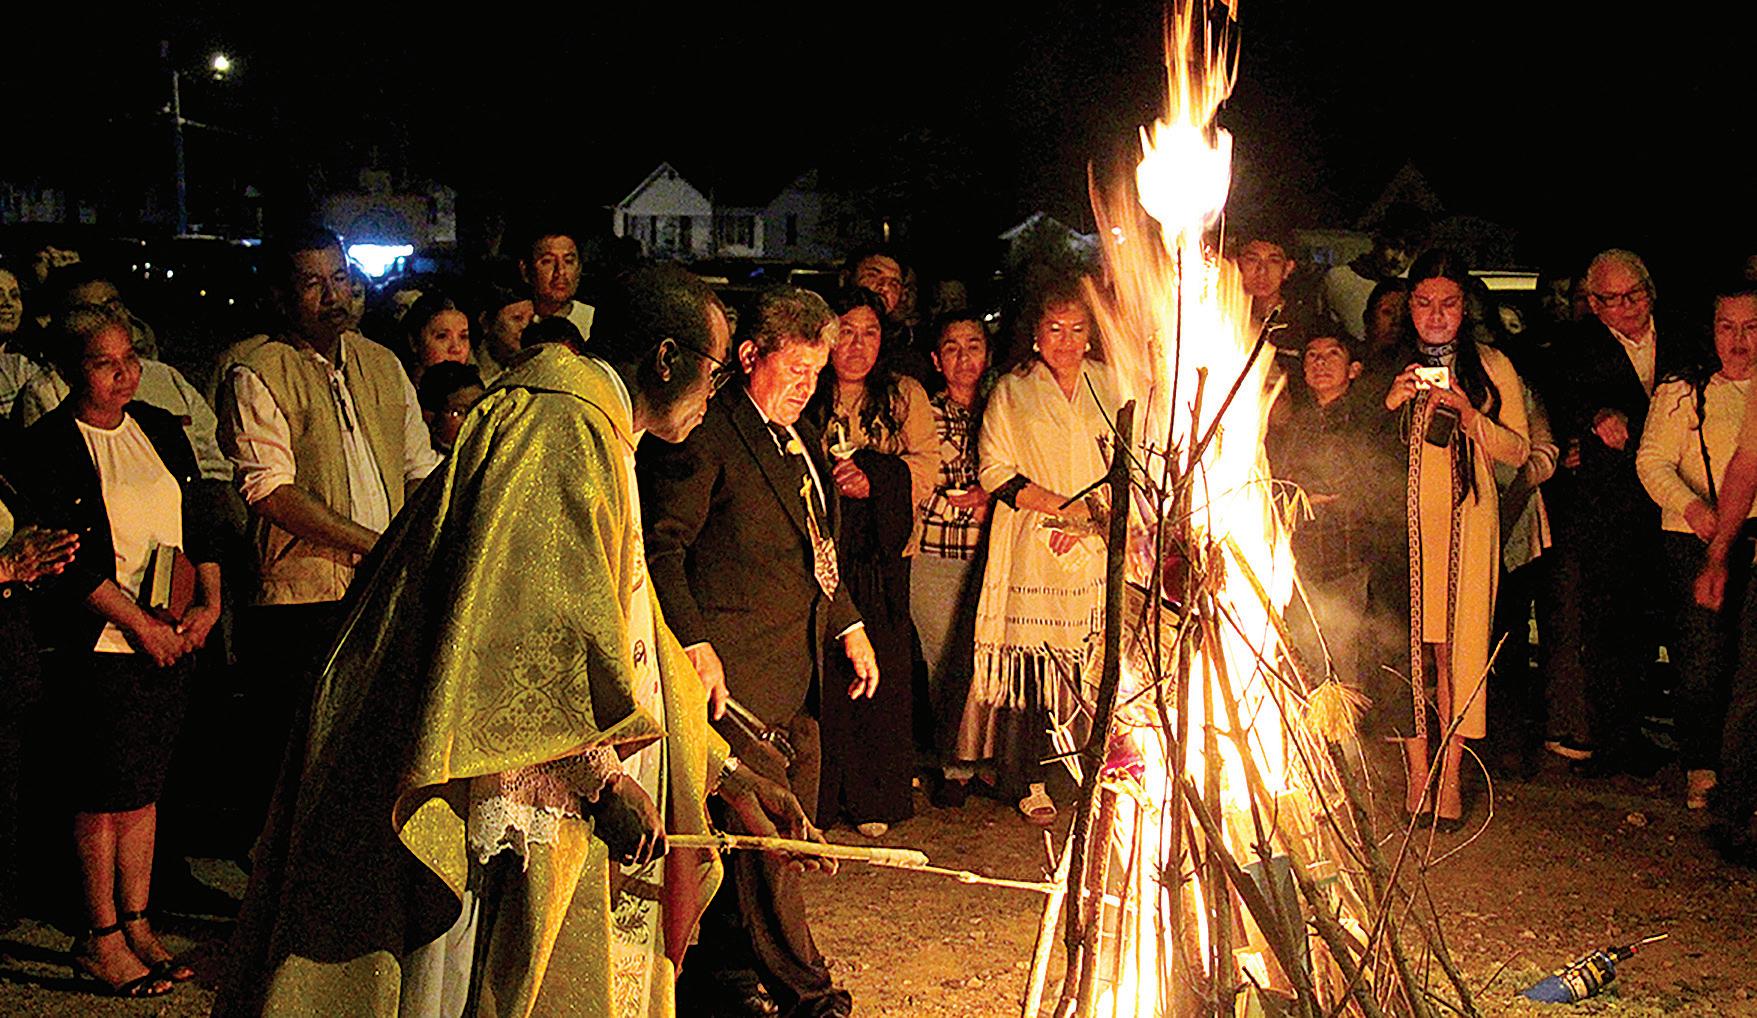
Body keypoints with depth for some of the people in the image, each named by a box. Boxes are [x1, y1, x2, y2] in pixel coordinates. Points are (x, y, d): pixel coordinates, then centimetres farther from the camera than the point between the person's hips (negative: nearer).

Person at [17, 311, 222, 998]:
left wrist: (210, 603, 1)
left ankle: (136, 926, 18)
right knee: (105, 791, -2)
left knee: (144, 787, 10)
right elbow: (68, 559, -12)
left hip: (170, 641, 6)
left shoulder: (160, 430, 12)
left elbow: (198, 523, 15)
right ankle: (101, 939, 9)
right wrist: (138, 622, -13)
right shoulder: (49, 446, -7)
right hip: (96, 644, -6)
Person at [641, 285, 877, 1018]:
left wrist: (849, 625, 21)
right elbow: (662, 545, -13)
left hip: (799, 672, 9)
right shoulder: (707, 435, -9)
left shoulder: (801, 439, 18)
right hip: (738, 669, -9)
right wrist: (695, 644, -19)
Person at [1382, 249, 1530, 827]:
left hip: (1467, 519, 0)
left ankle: (1450, 777, 5)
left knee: (1457, 645, -3)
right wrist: (1391, 403, -11)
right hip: (1401, 519, 0)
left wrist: (1472, 418, -12)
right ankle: (1417, 773, 6)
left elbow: (1518, 451, 5)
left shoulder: (1492, 367, 9)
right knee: (1408, 644, -3)